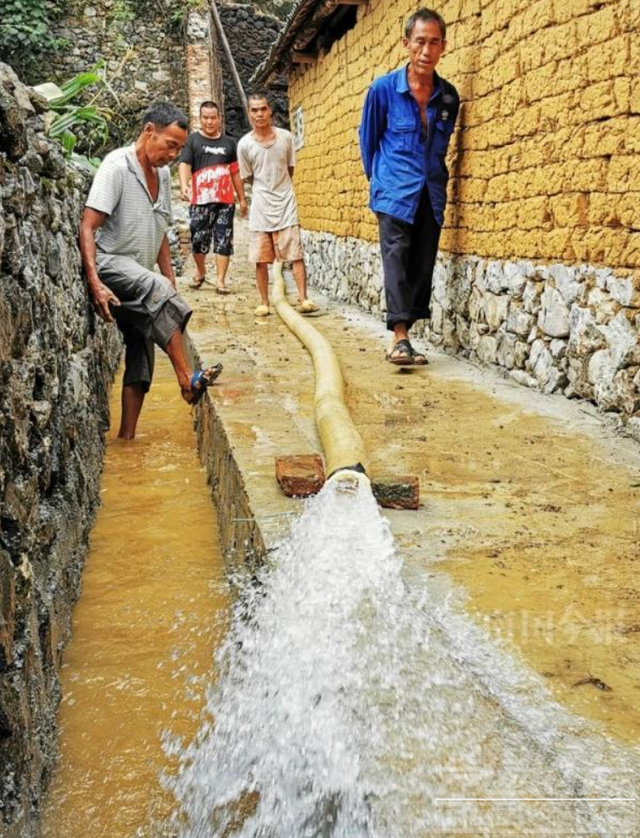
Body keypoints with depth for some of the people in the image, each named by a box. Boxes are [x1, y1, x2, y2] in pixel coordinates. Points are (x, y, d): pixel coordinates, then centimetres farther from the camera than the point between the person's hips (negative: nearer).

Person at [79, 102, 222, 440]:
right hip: (109, 264, -8)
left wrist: (171, 281, 16)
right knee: (157, 290, -36)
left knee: (141, 354, 3)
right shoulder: (117, 167, -12)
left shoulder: (162, 174, 13)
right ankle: (187, 379, -33)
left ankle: (127, 436, 7)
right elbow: (88, 227, -19)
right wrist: (94, 283, -30)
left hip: (139, 279, 9)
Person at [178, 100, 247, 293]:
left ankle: (220, 280, 1)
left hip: (225, 200, 2)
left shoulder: (229, 143, 15)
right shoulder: (192, 140, 5)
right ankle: (201, 272, 25)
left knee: (224, 241, -2)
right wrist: (184, 184, -27)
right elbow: (184, 164, -8)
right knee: (198, 239, 1)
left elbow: (236, 172, 18)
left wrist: (242, 198, 15)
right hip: (201, 201, -2)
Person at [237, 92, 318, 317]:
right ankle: (264, 302, 13)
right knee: (260, 259, 3)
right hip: (260, 207, 0)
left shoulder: (286, 137, -1)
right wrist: (266, 189, 10)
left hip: (286, 205, 0)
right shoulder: (244, 144, -5)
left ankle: (304, 299, -4)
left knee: (296, 254, -4)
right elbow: (248, 177, 6)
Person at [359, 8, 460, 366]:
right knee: (396, 258, -13)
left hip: (431, 195, 4)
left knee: (423, 265, 3)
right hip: (395, 192, -4)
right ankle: (400, 337, -16)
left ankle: (403, 335, 11)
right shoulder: (384, 89, -3)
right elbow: (368, 139, 9)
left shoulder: (449, 96, 5)